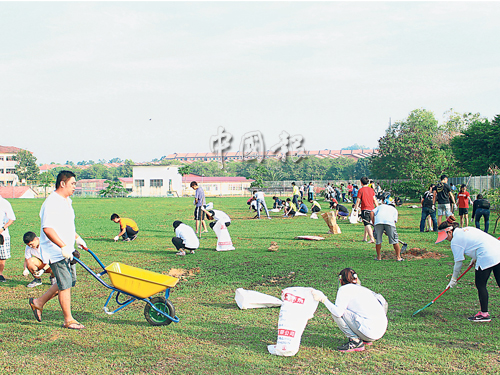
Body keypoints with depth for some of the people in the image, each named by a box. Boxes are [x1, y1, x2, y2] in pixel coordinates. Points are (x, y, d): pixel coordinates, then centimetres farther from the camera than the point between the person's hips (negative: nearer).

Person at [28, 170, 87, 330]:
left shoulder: (66, 201, 14)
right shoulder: (51, 203, -19)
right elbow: (47, 228, -27)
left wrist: (77, 238, 22)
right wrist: (63, 247, -30)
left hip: (66, 251, 10)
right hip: (55, 251, -10)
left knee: (69, 280, 15)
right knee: (65, 284, -4)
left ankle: (38, 302, 29)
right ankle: (68, 320, 7)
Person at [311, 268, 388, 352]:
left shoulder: (344, 289, -1)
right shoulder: (363, 289, 21)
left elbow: (338, 312, -14)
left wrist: (323, 299, -7)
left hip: (370, 332, -8)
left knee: (336, 313, -4)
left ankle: (356, 342, -3)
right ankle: (366, 340, 17)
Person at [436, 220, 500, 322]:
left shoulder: (455, 241, -3)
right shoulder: (467, 229, 20)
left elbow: (458, 263, 0)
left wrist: (453, 279, 12)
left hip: (487, 258, -9)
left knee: (480, 285, 4)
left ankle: (484, 314, 11)